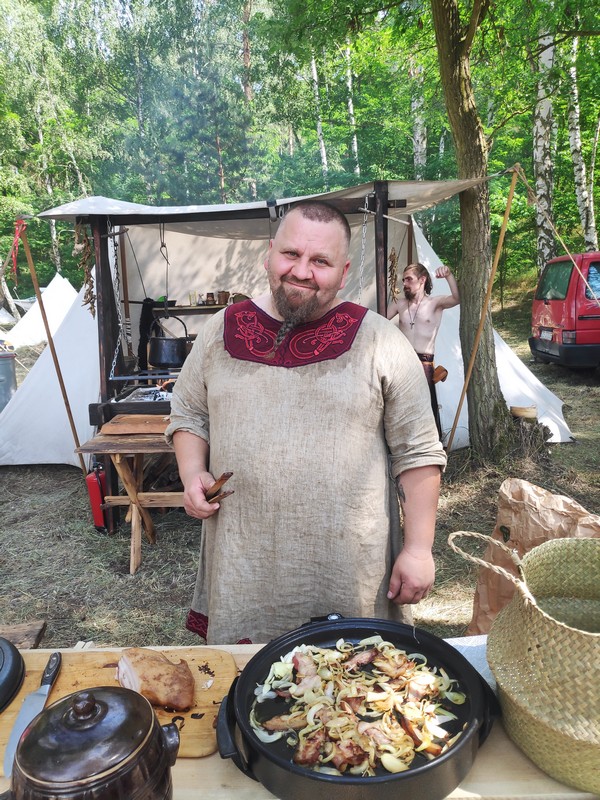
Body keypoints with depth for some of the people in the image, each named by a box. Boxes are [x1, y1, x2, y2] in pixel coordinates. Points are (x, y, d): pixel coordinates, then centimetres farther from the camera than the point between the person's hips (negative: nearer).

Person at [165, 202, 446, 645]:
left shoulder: (380, 341, -5)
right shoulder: (221, 331, 4)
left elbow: (418, 454, -4)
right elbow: (188, 414, 15)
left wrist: (419, 549, -6)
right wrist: (192, 474, -3)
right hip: (243, 562, 3)